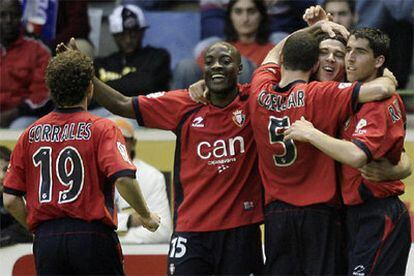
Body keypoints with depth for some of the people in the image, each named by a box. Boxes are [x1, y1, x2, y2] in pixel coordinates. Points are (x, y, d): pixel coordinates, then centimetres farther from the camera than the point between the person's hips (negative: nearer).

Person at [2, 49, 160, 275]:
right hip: (92, 237, -4)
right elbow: (123, 179, -18)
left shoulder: (31, 134, 8)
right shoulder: (101, 129, -4)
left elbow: (10, 200, 6)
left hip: (46, 241, 4)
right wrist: (146, 216, -2)